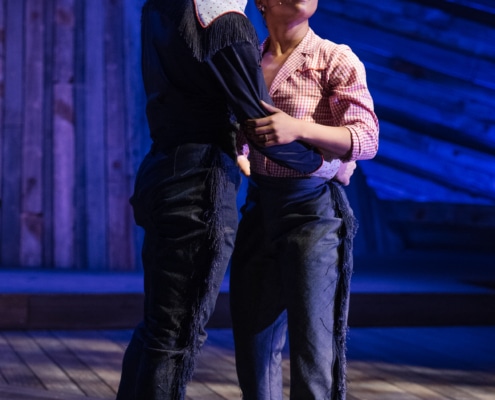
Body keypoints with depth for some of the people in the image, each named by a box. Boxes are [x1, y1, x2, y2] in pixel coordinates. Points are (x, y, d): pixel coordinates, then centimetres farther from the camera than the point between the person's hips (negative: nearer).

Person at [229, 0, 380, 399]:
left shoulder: (336, 60, -4)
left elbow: (366, 138, -14)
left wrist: (298, 128, -27)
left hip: (313, 207, -5)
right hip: (259, 206, 5)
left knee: (312, 344, -7)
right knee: (253, 338, 10)